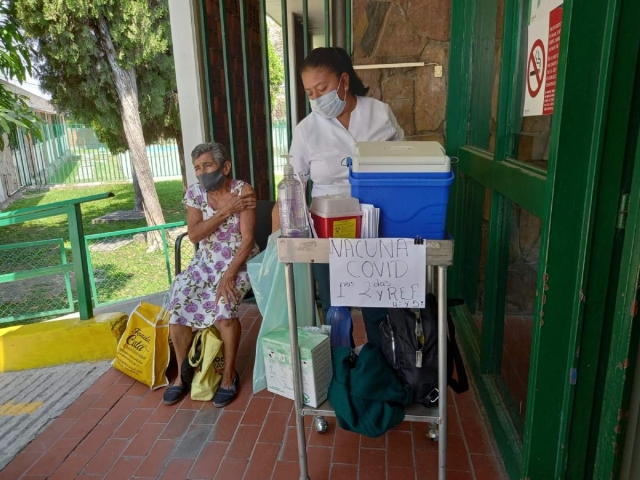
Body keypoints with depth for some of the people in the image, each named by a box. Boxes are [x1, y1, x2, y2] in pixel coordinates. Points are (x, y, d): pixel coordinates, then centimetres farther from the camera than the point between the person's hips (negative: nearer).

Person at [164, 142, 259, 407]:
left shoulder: (243, 191, -14)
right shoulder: (194, 192, -2)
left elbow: (247, 239, -18)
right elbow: (194, 235, -12)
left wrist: (229, 275, -26)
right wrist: (226, 211, -21)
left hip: (239, 261, -4)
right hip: (206, 262, 4)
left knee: (224, 307, -29)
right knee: (178, 307, -13)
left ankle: (229, 373, -5)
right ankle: (182, 373, 12)